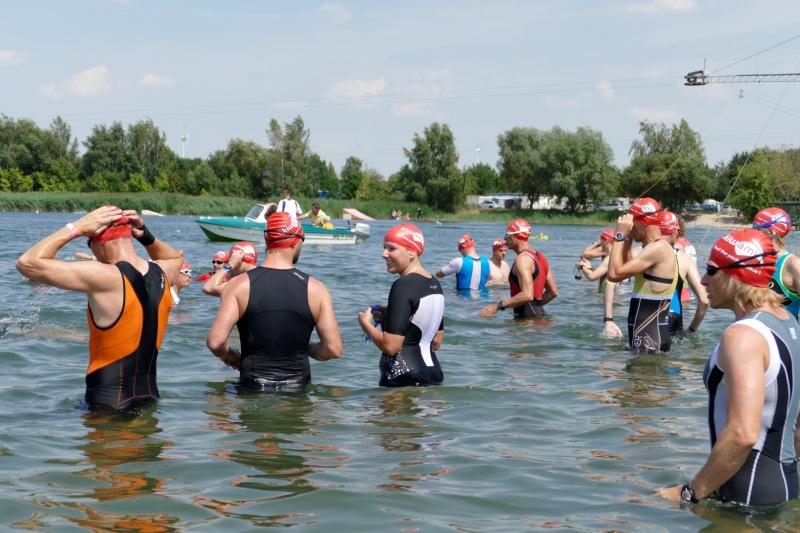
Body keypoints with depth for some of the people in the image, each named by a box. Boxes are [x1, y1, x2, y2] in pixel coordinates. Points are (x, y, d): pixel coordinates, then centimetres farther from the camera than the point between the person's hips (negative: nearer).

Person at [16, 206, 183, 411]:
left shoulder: (104, 278, -18)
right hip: (150, 396, 7)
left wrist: (75, 228, -10)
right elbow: (176, 257, 30)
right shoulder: (161, 273, 2)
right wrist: (146, 236, 13)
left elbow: (27, 263, -16)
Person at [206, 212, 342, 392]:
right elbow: (333, 349, -4)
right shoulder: (315, 289, -2)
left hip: (252, 388, -1)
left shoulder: (239, 285, -4)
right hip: (298, 390, 1)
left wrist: (228, 355, 10)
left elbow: (215, 342, -13)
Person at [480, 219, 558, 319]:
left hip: (526, 315, -10)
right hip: (540, 313, 10)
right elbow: (553, 292, 17)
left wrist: (498, 306, -23)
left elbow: (527, 295, -26)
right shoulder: (540, 257, 15)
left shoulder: (522, 259, -15)